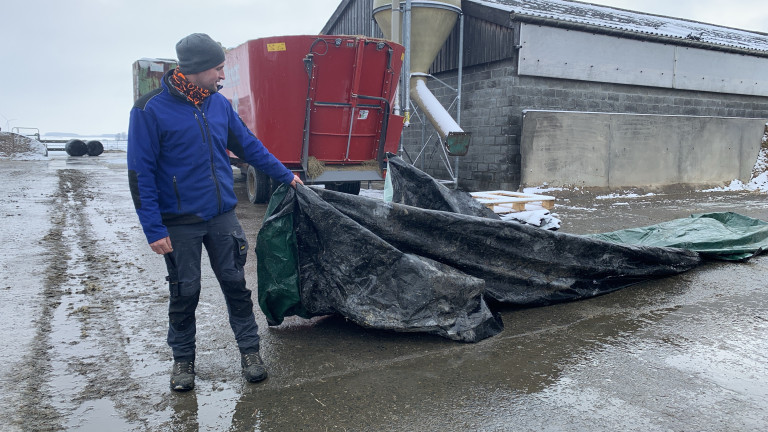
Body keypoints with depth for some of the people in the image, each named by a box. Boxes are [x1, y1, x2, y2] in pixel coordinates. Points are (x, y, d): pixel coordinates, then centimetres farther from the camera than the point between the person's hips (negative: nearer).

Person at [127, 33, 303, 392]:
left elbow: (248, 146, 14)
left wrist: (285, 175, 17)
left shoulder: (219, 103, 3)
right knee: (184, 292, 9)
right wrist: (153, 229, -14)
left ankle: (249, 349, 22)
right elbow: (141, 174, -11)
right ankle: (183, 358, 29)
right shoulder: (150, 110, -12)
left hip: (222, 215, 4)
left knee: (235, 283, 8)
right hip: (180, 222, -3)